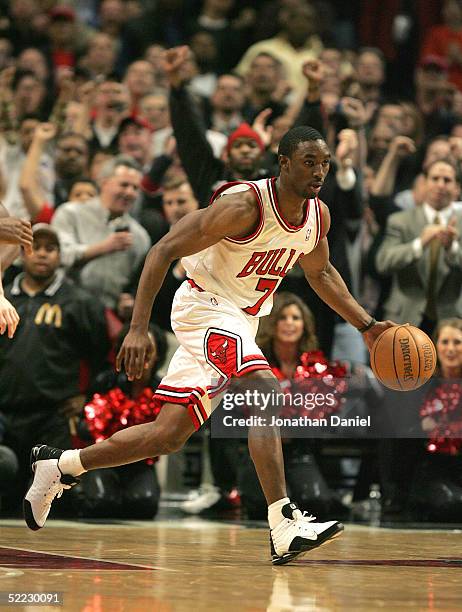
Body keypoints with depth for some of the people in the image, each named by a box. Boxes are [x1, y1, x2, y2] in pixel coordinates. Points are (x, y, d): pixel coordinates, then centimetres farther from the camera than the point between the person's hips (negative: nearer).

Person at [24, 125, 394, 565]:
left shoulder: (318, 216, 1)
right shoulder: (244, 205, -22)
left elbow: (320, 273, 22)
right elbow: (164, 251, -21)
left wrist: (367, 326, 13)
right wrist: (138, 328, -28)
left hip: (240, 322, 8)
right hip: (207, 309, -8)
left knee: (168, 435, 8)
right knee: (265, 392, -29)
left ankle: (58, 465, 24)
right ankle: (284, 527, -34)